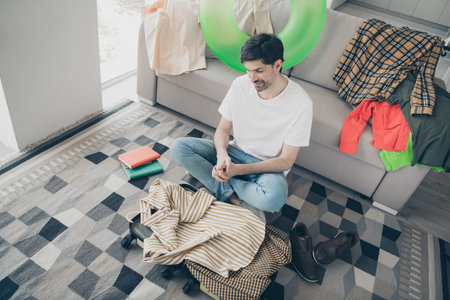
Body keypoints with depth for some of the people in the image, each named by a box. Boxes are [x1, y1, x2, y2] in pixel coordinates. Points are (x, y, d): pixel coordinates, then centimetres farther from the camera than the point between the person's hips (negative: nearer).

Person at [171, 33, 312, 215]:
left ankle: (223, 185, -12)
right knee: (179, 146, -15)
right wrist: (222, 154, -24)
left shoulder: (300, 104, -20)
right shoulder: (240, 84, -8)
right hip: (235, 151, 4)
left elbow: (286, 160, -17)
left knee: (274, 198, -38)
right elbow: (223, 129, 0)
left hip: (268, 167, -3)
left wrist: (238, 169, -27)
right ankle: (230, 195, -19)